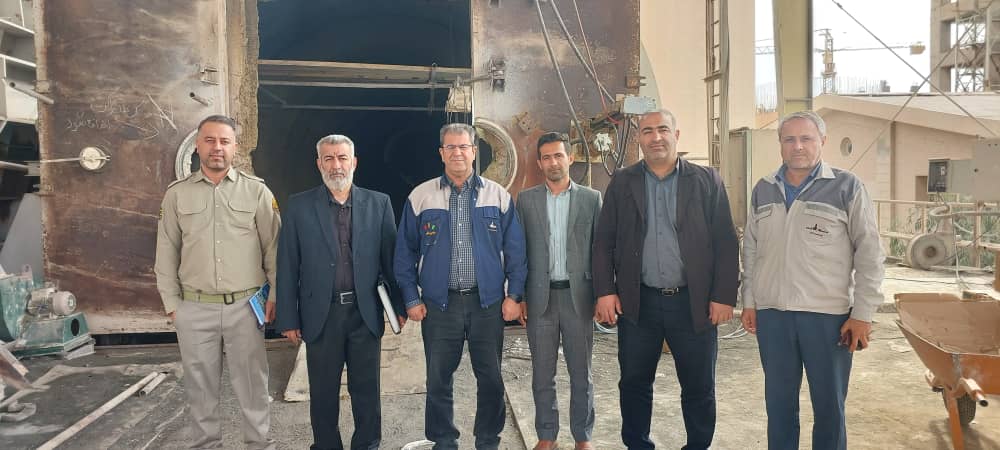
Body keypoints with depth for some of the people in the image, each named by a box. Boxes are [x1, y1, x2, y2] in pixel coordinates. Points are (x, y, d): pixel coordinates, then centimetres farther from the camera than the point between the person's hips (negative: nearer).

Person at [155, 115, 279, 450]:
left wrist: (274, 294, -1)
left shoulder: (256, 191, 1)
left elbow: (273, 246, 2)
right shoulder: (177, 194, 5)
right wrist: (172, 303, 5)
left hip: (245, 306, -1)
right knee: (201, 385, 13)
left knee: (252, 382, 7)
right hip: (195, 308, 2)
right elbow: (166, 254, 8)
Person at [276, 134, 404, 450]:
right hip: (321, 314, 0)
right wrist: (288, 318, -1)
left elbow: (391, 257, 4)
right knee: (323, 393, 13)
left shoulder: (378, 203, 2)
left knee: (366, 390, 12)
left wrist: (400, 305, 3)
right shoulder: (299, 206, 1)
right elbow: (288, 267, 0)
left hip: (366, 313, 1)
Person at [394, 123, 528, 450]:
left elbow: (515, 250, 4)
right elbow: (405, 252, 5)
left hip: (488, 301, 0)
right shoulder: (420, 197, 2)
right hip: (439, 303, 0)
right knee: (438, 379, 9)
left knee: (491, 378, 10)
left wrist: (514, 294, -2)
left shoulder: (498, 195, 3)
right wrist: (411, 299, 0)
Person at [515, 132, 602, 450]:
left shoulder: (591, 198, 3)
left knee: (581, 373, 10)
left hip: (578, 296, 0)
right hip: (540, 297, 1)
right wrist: (518, 296, 1)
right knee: (542, 374, 10)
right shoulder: (526, 199, 5)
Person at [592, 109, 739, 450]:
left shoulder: (707, 180, 3)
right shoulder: (622, 183, 6)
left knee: (699, 387, 9)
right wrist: (605, 292, -3)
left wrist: (724, 296, -6)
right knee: (634, 384, 11)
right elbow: (604, 242, 5)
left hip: (694, 303, -1)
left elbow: (726, 243, 0)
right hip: (637, 302, 1)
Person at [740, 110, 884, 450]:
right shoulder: (763, 190, 9)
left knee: (829, 403, 9)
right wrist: (749, 301, 9)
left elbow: (869, 253, -3)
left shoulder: (846, 187, -3)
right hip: (771, 314, 3)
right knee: (778, 400, 13)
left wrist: (862, 314, -7)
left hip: (828, 314, -3)